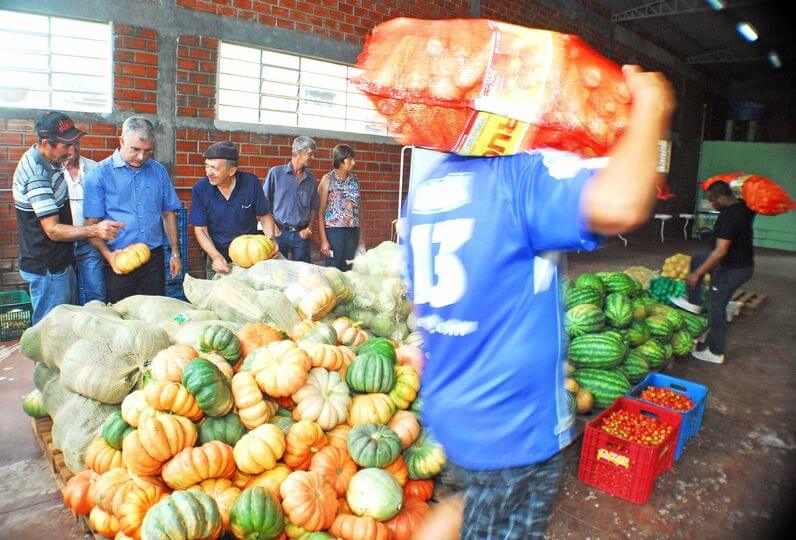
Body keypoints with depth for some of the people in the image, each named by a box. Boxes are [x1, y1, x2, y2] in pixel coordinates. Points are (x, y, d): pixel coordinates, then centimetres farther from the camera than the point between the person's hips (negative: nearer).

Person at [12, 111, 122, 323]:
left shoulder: (46, 162, 7)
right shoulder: (37, 175, -24)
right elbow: (53, 230, -27)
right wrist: (95, 230, -39)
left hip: (60, 262, 10)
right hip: (47, 269, -10)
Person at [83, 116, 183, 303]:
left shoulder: (158, 171, 8)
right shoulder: (99, 174, -3)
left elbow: (168, 213, 13)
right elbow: (92, 223, -6)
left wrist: (175, 253, 9)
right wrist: (108, 255, -20)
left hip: (154, 258, 3)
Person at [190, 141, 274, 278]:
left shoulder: (251, 183, -14)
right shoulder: (200, 189, -13)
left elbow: (264, 216, -3)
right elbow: (200, 230, -9)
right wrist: (216, 256, -23)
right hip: (216, 255, 0)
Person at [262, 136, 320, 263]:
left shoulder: (311, 178, 9)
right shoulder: (276, 172, -2)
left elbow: (314, 207, 14)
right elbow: (264, 201, -2)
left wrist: (309, 227, 2)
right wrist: (272, 226, -7)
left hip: (301, 233, 3)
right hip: (279, 232, -3)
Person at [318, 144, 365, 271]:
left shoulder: (354, 180, 9)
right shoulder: (328, 180, -4)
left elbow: (357, 209, 12)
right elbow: (320, 211, -6)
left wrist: (360, 236, 9)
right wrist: (323, 240, -12)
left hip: (353, 232, 4)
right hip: (334, 231, -4)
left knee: (347, 270, 9)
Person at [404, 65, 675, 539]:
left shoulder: (427, 185, 5)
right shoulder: (525, 173, -20)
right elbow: (620, 204, -39)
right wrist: (650, 110, -21)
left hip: (446, 410, 8)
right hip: (513, 429, -7)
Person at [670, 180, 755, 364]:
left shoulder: (728, 217, -29)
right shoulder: (744, 207, -1)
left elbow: (720, 251, -33)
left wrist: (697, 274, -29)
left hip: (731, 269, -10)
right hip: (744, 262, 10)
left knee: (716, 308, 2)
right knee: (697, 259, 23)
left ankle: (715, 352, 16)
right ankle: (693, 302, 28)